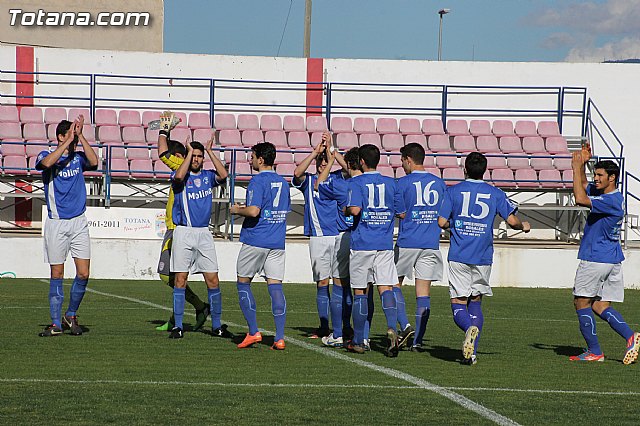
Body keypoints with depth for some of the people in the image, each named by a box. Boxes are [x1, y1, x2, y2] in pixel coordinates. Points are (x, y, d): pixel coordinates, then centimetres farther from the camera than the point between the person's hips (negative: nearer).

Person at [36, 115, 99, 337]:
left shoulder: (78, 158, 8)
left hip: (79, 222, 3)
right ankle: (56, 323, 7)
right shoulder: (45, 156, 0)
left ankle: (71, 316, 16)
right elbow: (47, 163, -25)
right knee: (57, 275, 0)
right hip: (56, 224, -3)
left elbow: (94, 162, -13)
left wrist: (81, 136, -15)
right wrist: (68, 142, -22)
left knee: (83, 274, -4)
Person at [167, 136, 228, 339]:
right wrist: (189, 152, -13)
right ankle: (178, 326, 1)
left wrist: (210, 151, -7)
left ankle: (217, 325, 8)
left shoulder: (208, 176, 10)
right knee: (181, 279, -2)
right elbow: (178, 176, -23)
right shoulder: (180, 176, 1)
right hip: (183, 233, -3)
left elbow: (223, 175, -10)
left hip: (204, 233, 3)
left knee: (213, 280, 1)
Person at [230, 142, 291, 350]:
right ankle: (279, 338, -6)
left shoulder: (257, 181, -11)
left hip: (255, 239, -6)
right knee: (275, 286, 2)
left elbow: (254, 211, -22)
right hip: (277, 242, 6)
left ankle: (253, 332, 3)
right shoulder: (283, 182, 13)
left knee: (243, 282, 9)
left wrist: (237, 210, -2)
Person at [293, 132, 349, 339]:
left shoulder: (337, 178, 9)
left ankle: (345, 326, -3)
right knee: (321, 283, 3)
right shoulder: (308, 180, 9)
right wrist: (316, 151, -18)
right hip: (318, 237, 1)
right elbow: (297, 172, -13)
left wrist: (330, 148, -16)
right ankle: (324, 327, 8)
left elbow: (349, 168, -11)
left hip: (339, 235, -1)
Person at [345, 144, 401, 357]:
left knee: (360, 292, 5)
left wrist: (345, 209, 1)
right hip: (385, 244, 3)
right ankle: (392, 328, -26)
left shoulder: (356, 183, -5)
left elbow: (354, 209, -20)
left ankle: (358, 341, 11)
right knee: (386, 288, -1)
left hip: (361, 244, -3)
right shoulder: (391, 183, 7)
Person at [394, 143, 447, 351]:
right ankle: (417, 340, 0)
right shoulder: (439, 183, 8)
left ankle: (405, 326, -5)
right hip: (431, 244, 4)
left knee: (394, 283, 13)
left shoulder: (402, 183, -6)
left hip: (407, 243, -4)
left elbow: (400, 214, -6)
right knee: (423, 291, 3)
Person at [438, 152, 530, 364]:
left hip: (458, 257, -2)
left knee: (458, 303, 1)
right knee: (475, 301, 15)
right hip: (483, 258, 2)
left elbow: (442, 222, -3)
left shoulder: (453, 191, 1)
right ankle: (472, 352, 3)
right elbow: (512, 220, -3)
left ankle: (470, 328, -33)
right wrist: (523, 226, 19)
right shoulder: (495, 193, 3)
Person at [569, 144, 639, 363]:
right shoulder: (600, 192, 11)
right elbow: (583, 186, 28)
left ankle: (594, 351, 0)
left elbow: (580, 199, -29)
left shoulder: (612, 201, -19)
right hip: (613, 260, 10)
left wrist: (577, 168, -21)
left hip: (595, 260, -10)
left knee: (582, 302, 0)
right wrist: (581, 164, 13)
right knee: (599, 306, 9)